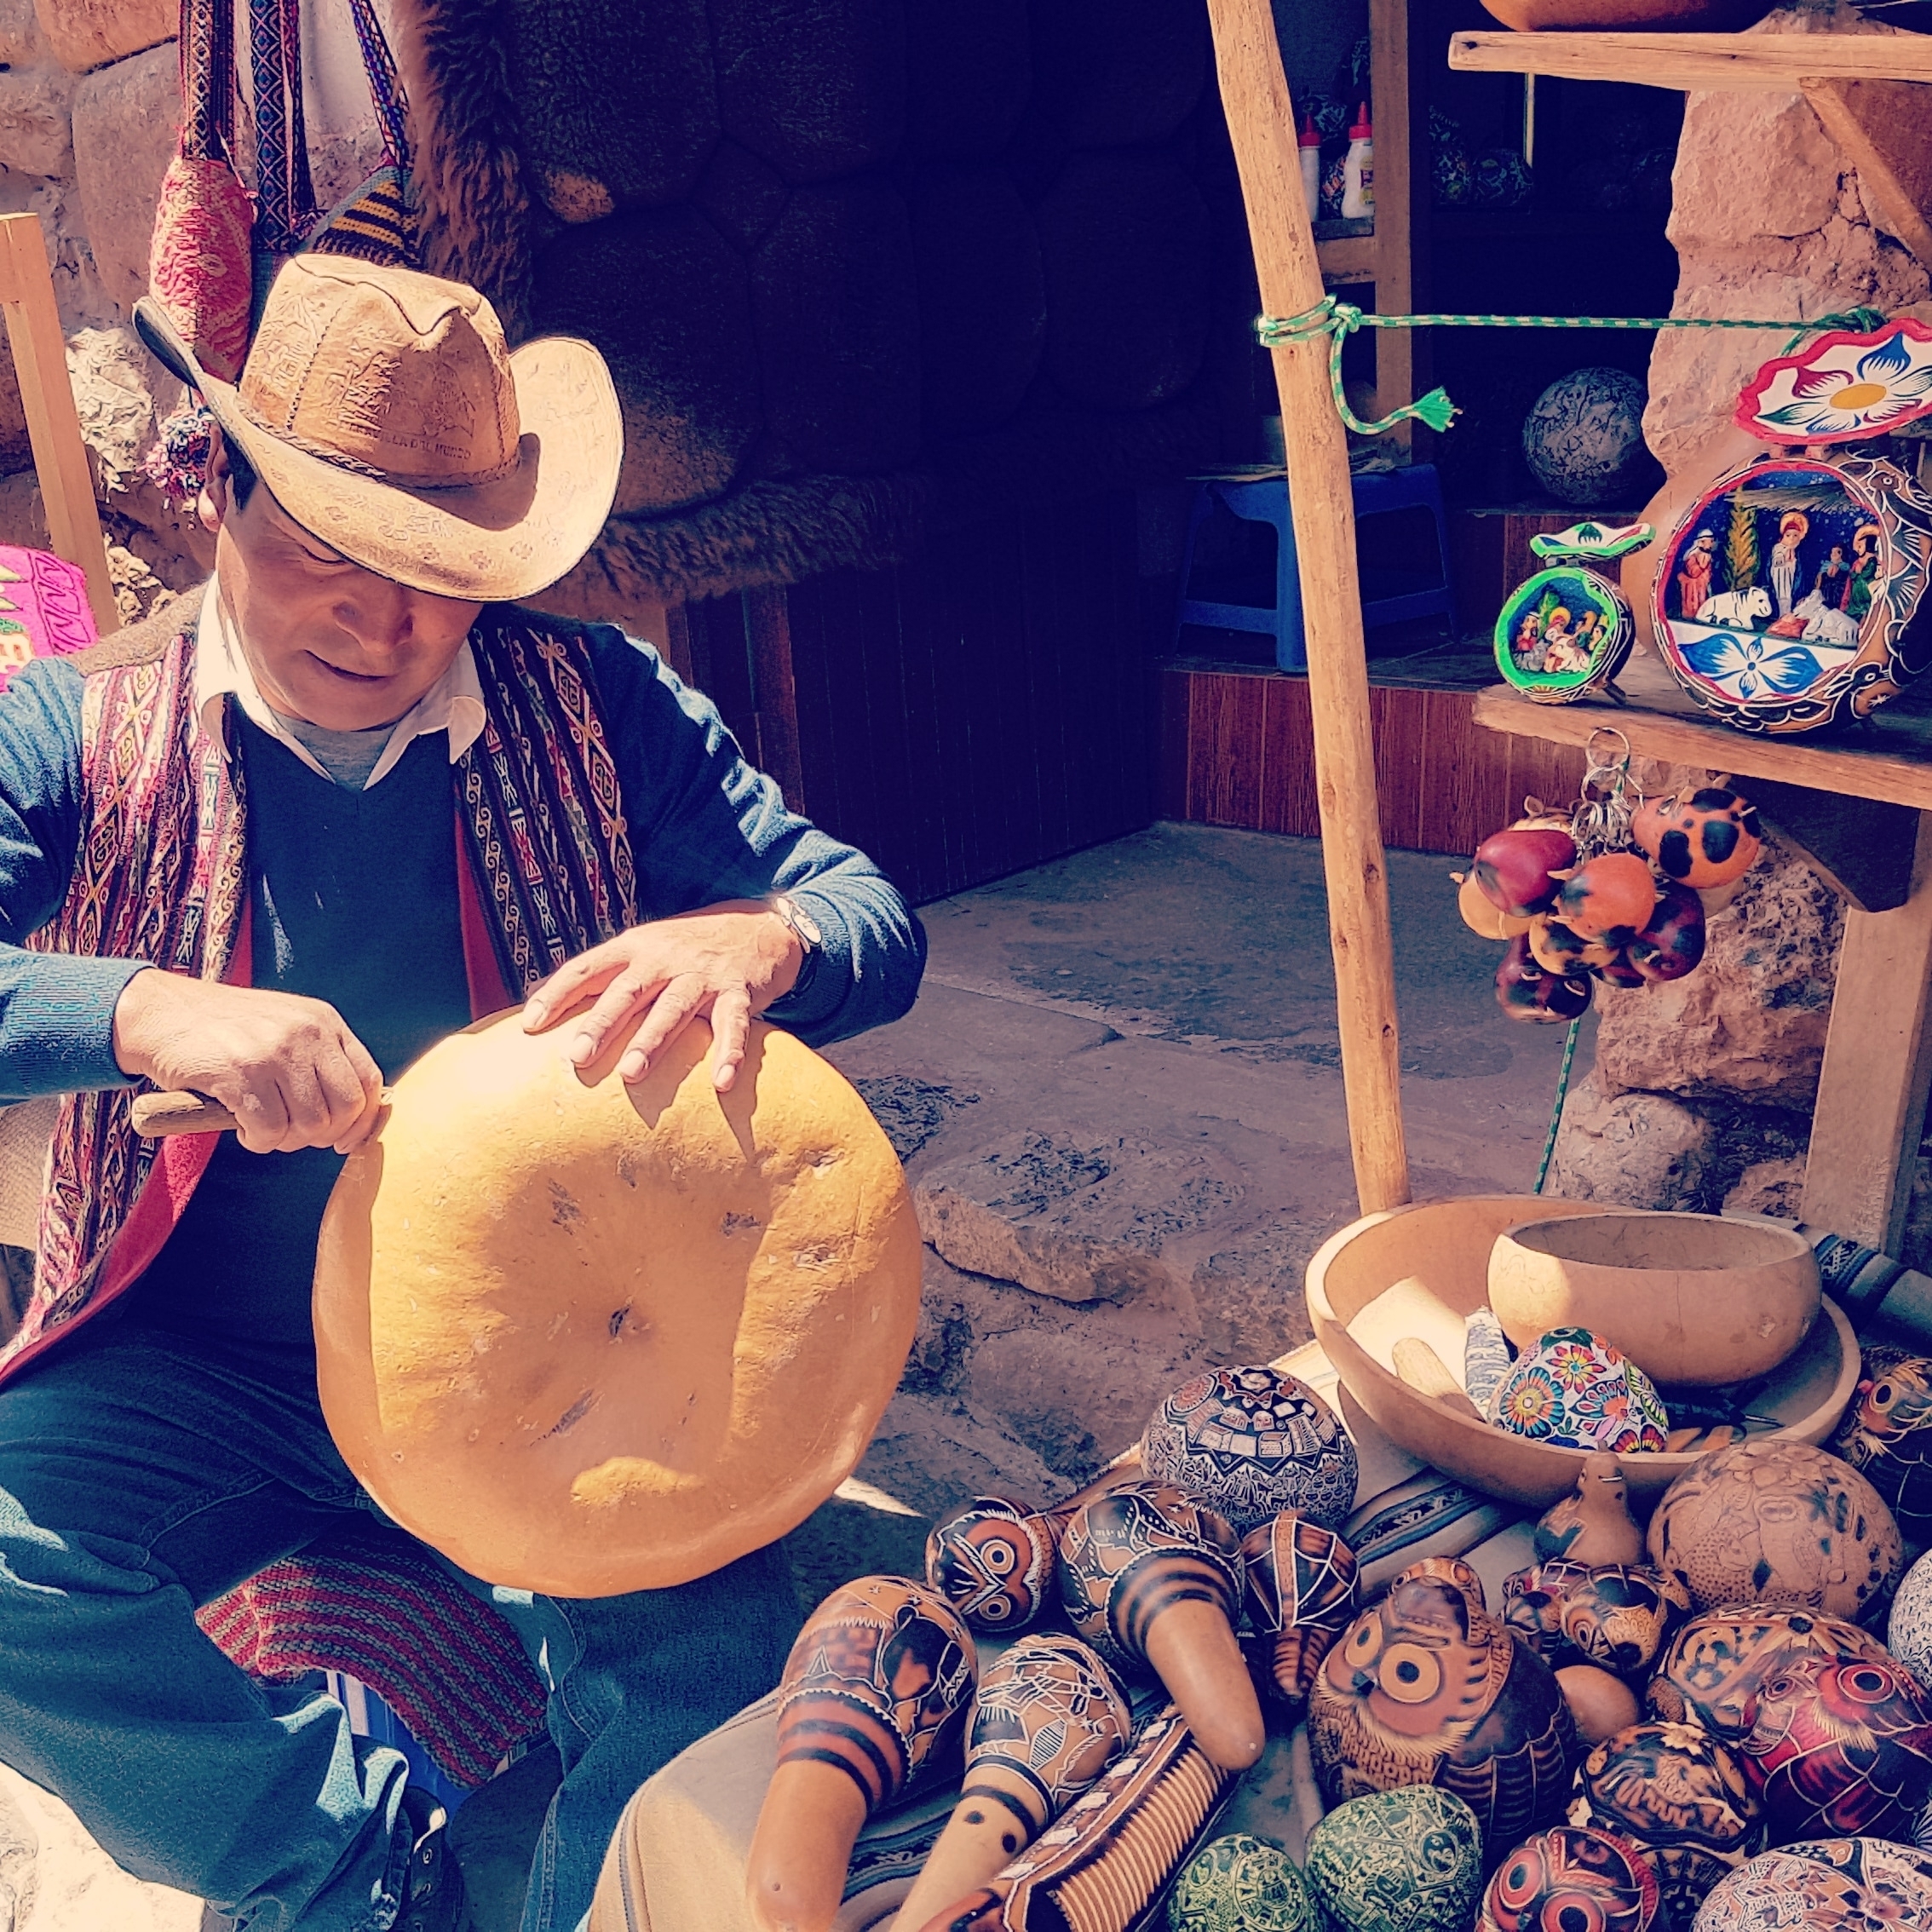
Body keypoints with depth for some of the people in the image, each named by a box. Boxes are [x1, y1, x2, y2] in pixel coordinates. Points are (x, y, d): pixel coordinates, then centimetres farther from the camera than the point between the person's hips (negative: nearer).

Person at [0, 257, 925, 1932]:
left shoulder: (598, 709, -3)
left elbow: (877, 924, -7)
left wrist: (755, 942, -31)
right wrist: (144, 1013, -34)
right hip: (201, 1368, 1)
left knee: (715, 1636, -25)